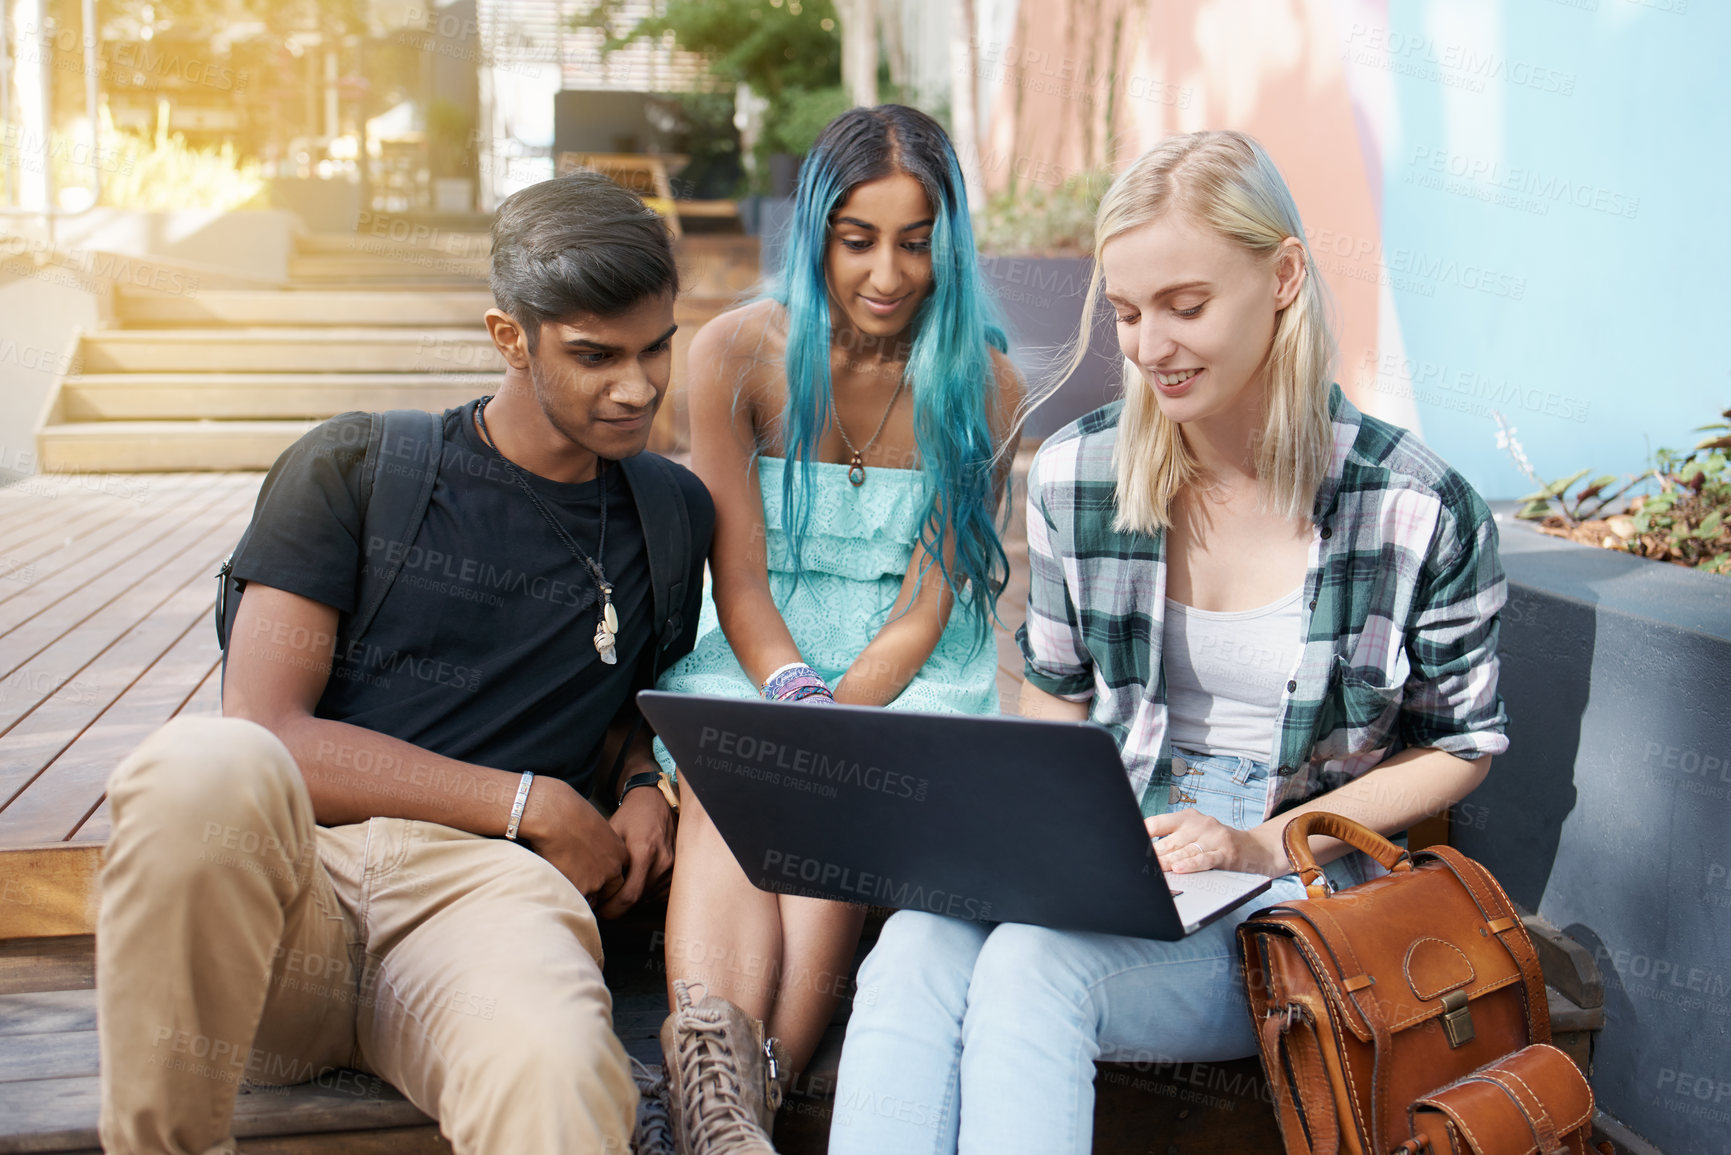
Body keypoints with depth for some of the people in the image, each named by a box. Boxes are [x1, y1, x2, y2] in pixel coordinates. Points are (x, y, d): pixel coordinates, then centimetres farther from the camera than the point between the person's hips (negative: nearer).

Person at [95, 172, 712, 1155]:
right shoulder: (355, 469, 9)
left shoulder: (672, 514, 20)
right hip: (289, 873, 3)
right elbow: (265, 730, 1)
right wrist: (531, 804, -2)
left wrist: (644, 790, 9)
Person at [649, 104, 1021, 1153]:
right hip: (755, 659, 1)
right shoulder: (739, 353, -3)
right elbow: (739, 582, -5)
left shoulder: (984, 385, -4)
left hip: (910, 674, 0)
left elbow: (924, 611, -7)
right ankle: (716, 1058, -53)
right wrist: (796, 700, -24)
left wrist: (833, 726, -22)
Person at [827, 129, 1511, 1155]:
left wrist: (1265, 845, -9)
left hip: (1292, 888, -3)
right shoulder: (1076, 474, 3)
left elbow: (1462, 744, 3)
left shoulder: (1420, 513, -8)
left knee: (1035, 964, -34)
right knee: (916, 945, -31)